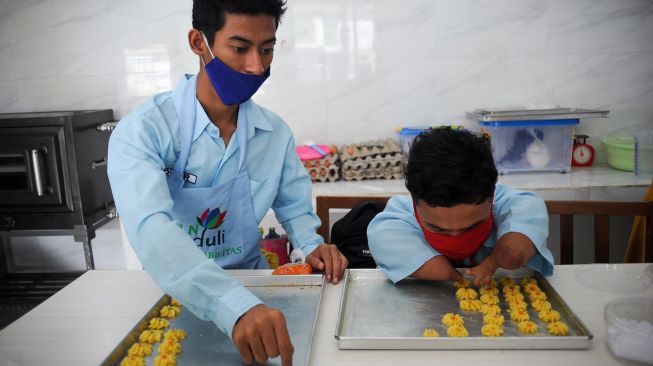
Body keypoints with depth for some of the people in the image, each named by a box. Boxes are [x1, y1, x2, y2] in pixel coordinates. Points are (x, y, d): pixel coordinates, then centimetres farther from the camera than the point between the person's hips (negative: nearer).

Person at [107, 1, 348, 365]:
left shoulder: (276, 132, -5)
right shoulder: (143, 130, -19)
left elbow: (294, 206, 8)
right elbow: (150, 228, -34)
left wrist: (312, 246, -13)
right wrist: (235, 306, -47)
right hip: (175, 293, -2)